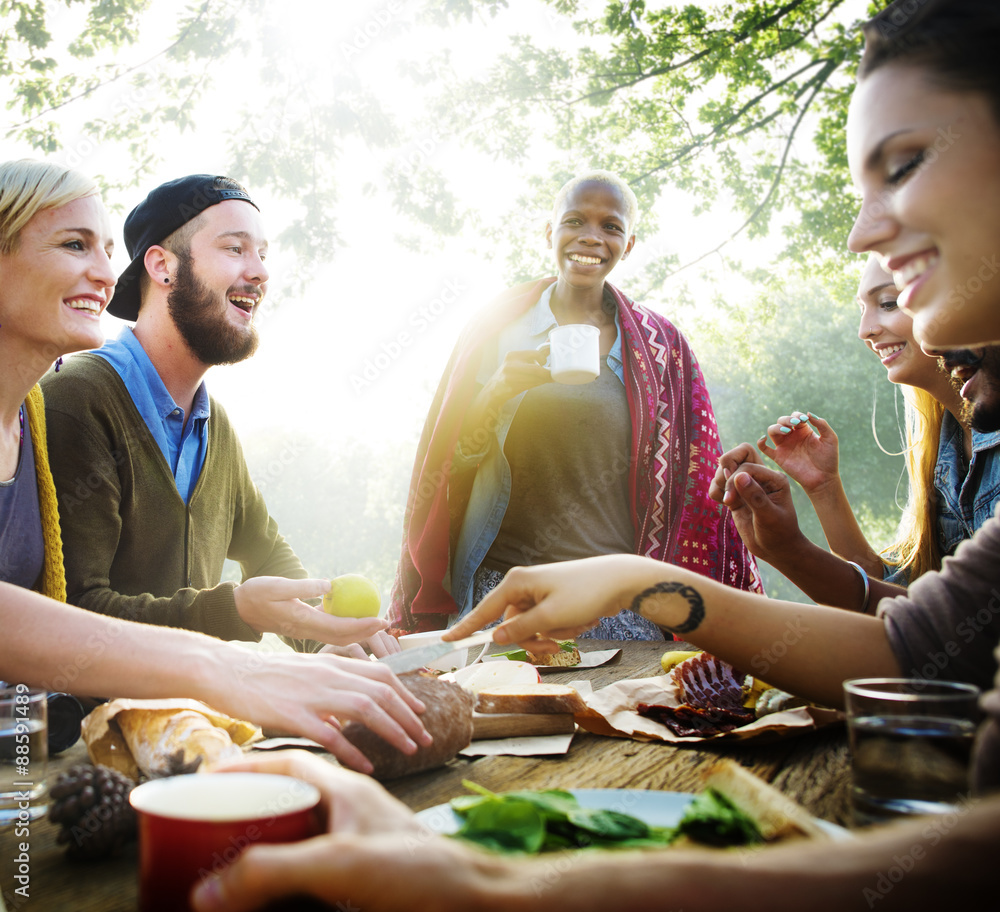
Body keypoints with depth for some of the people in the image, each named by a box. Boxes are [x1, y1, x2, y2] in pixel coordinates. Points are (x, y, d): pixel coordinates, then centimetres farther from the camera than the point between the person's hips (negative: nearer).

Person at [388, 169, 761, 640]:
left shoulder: (660, 345, 8)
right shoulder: (498, 327, 6)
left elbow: (695, 487, 10)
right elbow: (449, 464, 3)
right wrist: (497, 393, -15)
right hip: (505, 580, 0)